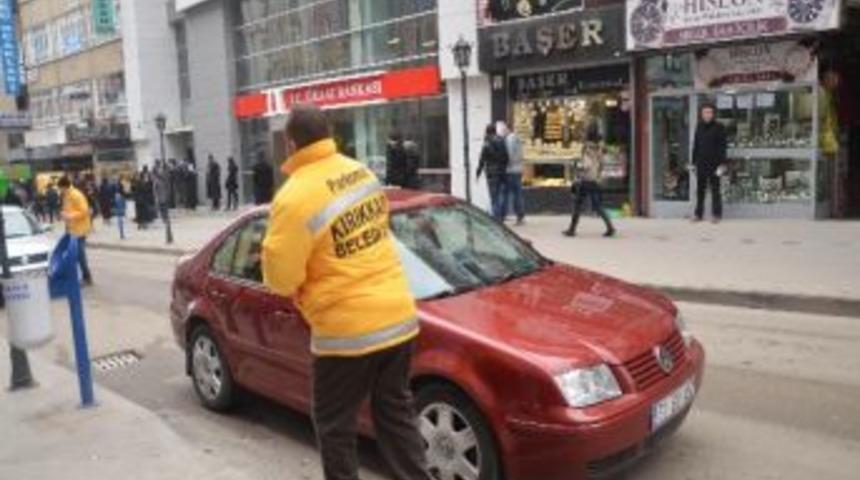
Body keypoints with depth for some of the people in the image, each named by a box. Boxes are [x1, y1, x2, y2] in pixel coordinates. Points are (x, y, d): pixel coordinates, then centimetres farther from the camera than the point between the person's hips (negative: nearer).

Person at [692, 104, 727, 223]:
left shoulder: (719, 127, -2)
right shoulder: (699, 127, 11)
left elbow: (722, 146, -5)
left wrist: (722, 163, -12)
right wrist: (694, 161, 9)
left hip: (714, 163, -4)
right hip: (701, 163, 4)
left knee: (715, 189, 2)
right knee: (700, 189, 7)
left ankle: (717, 214, 9)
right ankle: (698, 214, 13)